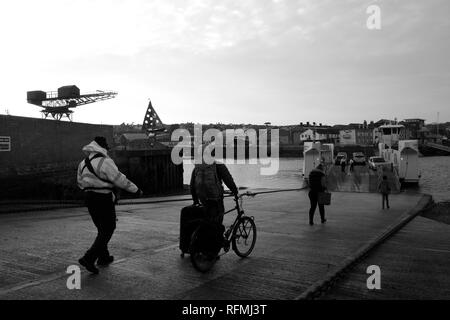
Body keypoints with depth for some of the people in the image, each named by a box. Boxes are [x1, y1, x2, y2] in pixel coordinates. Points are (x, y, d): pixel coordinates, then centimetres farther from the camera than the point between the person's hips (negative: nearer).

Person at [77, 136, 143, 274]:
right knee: (108, 229, 1)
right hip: (104, 199, -8)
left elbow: (80, 182, 17)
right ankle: (88, 258, -7)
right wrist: (136, 190, -6)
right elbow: (119, 179, -15)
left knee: (102, 229, 20)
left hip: (89, 198, 8)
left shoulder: (83, 162, 9)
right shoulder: (105, 162, -16)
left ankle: (103, 257, 30)